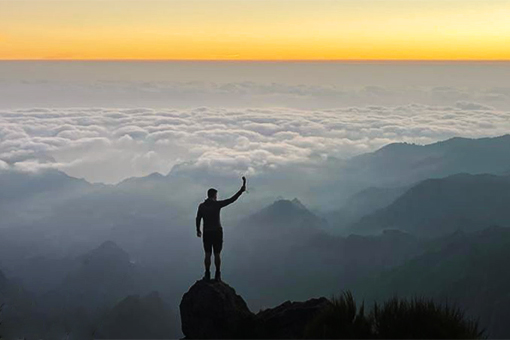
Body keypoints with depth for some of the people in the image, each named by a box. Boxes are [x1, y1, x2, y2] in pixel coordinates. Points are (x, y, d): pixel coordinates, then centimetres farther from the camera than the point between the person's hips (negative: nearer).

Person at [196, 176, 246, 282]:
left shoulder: (201, 206, 1)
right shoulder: (217, 204, -9)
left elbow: (198, 219, 5)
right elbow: (232, 200, -11)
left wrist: (198, 230, 20)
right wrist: (242, 190, -8)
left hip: (207, 233, 2)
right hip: (217, 232, -2)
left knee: (208, 254, 8)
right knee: (217, 254, 4)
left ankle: (207, 275, 8)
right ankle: (217, 276, 6)